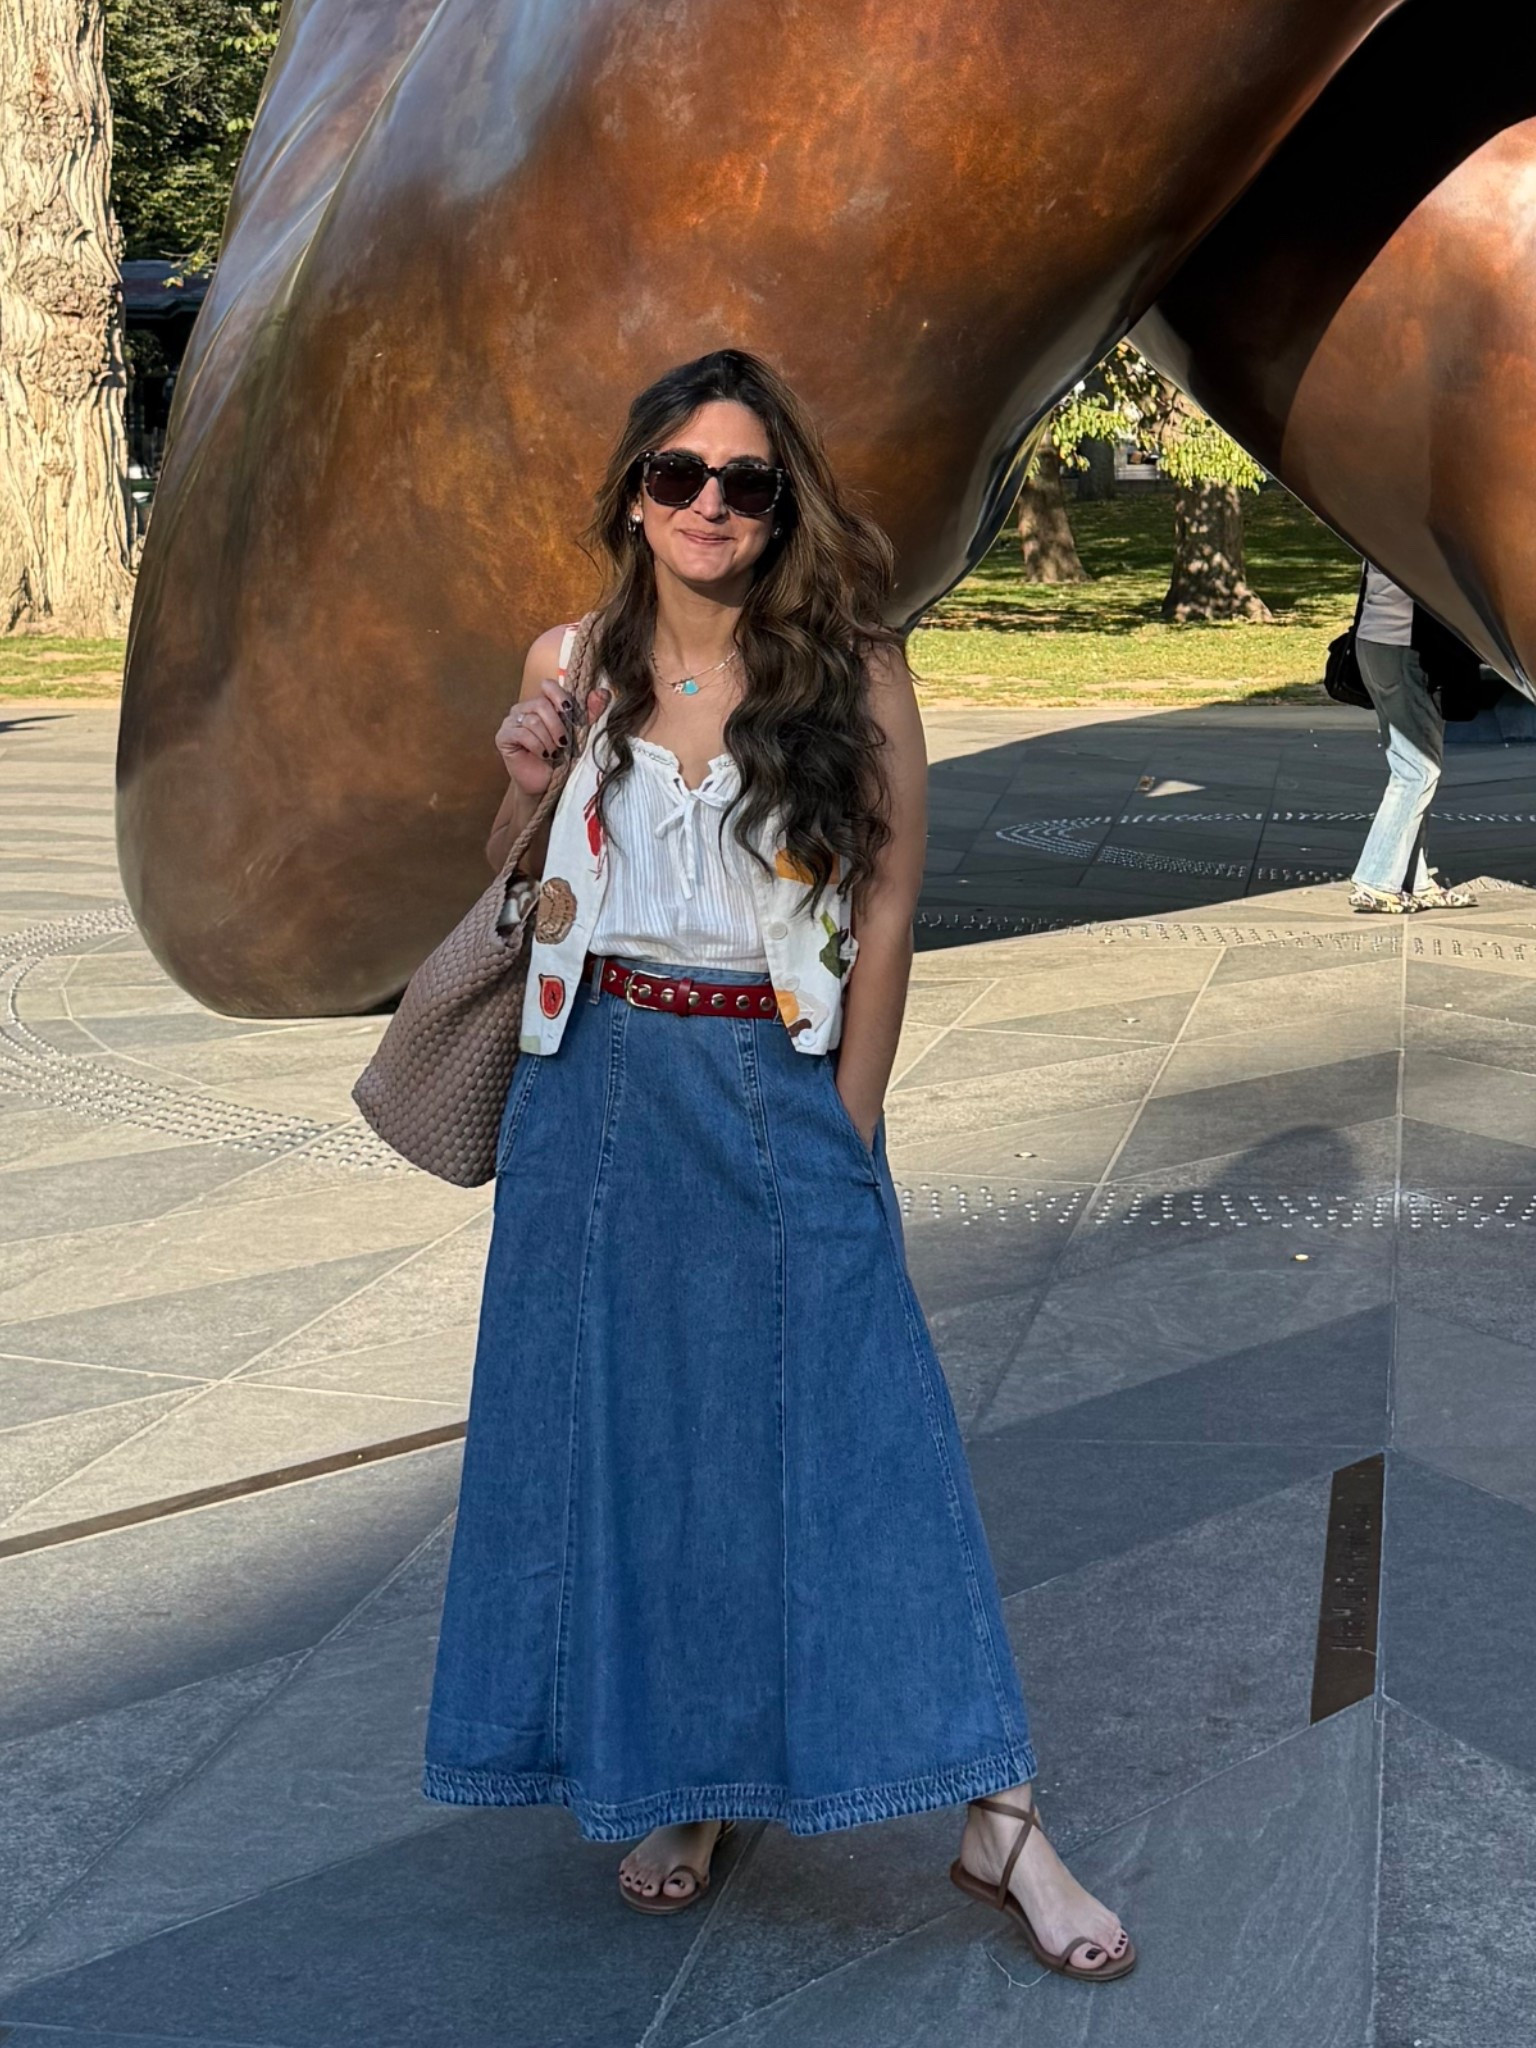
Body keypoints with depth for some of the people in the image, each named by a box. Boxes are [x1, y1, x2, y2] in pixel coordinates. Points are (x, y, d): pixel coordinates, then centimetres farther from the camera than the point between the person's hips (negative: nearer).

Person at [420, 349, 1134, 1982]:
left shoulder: (850, 670, -4)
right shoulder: (574, 663, 5)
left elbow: (887, 912, -3)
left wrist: (846, 1130, -6)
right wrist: (526, 788, -6)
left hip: (782, 1092, -3)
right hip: (599, 1084, 3)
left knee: (857, 1433, -5)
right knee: (622, 1434, 7)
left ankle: (1000, 1820, 0)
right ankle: (669, 1785, 23)